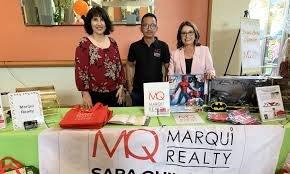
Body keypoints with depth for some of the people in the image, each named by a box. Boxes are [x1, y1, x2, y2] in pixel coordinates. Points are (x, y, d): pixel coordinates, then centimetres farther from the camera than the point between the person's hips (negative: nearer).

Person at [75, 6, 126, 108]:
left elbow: (119, 65, 9)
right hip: (95, 95, -4)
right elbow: (80, 70, -9)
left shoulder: (112, 42, 6)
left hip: (115, 93, 4)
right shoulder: (84, 44, -8)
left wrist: (121, 86, 6)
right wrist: (85, 93, -11)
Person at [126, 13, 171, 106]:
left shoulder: (163, 46, -5)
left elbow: (167, 67, 2)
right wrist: (130, 85, 2)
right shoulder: (134, 46, -3)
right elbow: (130, 65, 7)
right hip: (138, 90, 1)